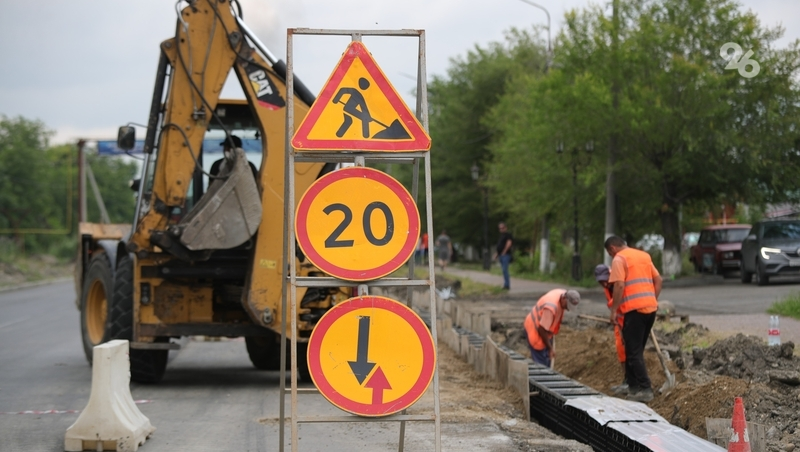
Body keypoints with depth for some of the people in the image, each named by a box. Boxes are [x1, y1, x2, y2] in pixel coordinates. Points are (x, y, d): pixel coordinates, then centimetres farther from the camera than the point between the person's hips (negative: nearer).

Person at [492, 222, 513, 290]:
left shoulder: (508, 235, -4)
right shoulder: (501, 236, 23)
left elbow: (509, 243, -16)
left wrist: (504, 252, -15)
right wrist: (495, 255, 19)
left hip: (505, 255, -9)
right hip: (501, 255, 9)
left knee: (505, 270, -14)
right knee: (504, 271, 8)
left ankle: (507, 285, -15)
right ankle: (506, 285, 9)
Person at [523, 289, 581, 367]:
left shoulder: (562, 293, -9)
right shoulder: (551, 307, -36)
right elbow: (542, 330, -30)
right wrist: (550, 348, -21)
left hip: (545, 330, 9)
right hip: (535, 330, -9)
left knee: (546, 360, 14)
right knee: (540, 363, -9)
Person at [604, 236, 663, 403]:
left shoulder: (619, 259, -4)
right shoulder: (644, 255, 19)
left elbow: (619, 285, -14)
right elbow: (658, 280, 18)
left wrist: (614, 310, -9)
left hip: (634, 309, -8)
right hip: (651, 307, 8)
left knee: (634, 352, -4)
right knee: (636, 349, 16)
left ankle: (645, 389, -9)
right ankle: (634, 386, 18)